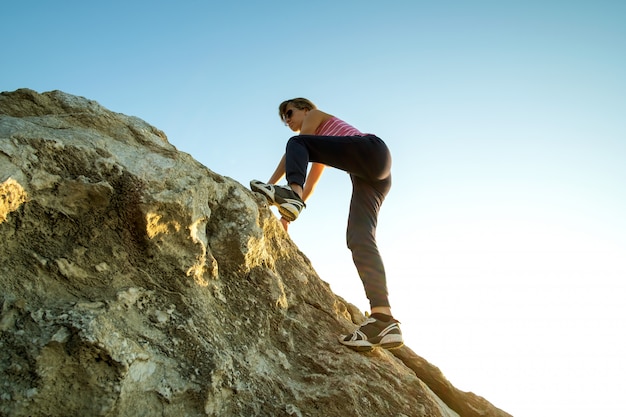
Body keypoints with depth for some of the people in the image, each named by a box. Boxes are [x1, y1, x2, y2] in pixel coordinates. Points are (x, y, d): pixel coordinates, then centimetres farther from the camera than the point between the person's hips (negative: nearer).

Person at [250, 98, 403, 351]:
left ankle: (291, 194, -36)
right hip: (371, 176, 7)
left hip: (371, 150, -7)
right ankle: (383, 319, -27)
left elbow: (293, 149, 8)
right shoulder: (320, 144, 39)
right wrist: (288, 215, 28)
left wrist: (271, 184, 8)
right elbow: (310, 185, 34)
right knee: (359, 238, -13)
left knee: (297, 144, -6)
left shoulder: (316, 115, 18)